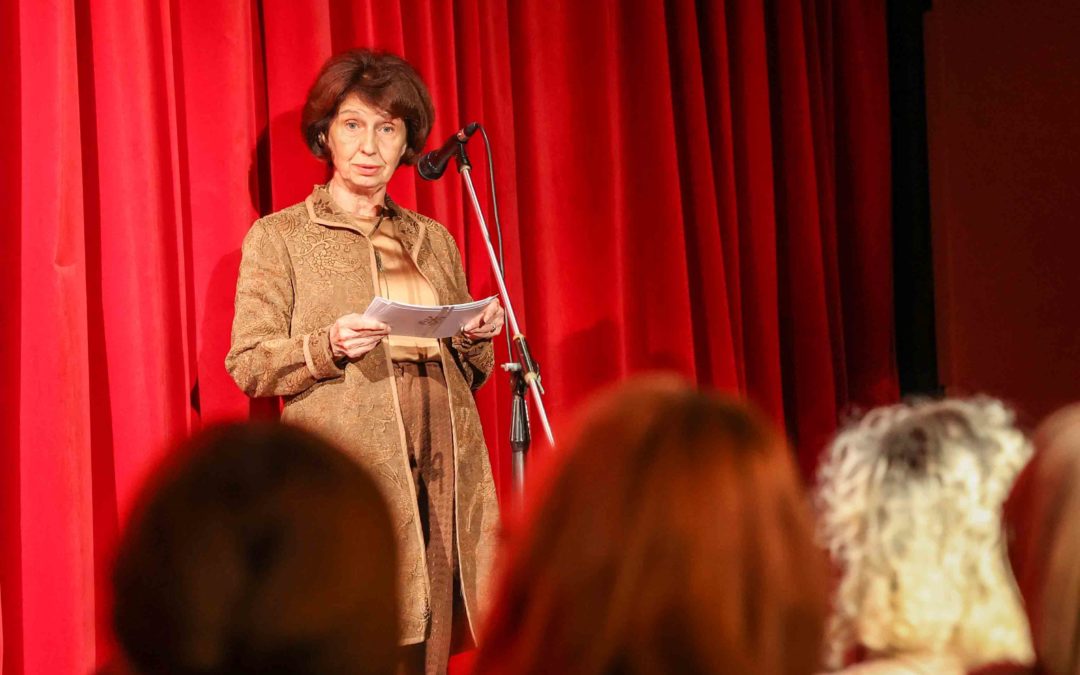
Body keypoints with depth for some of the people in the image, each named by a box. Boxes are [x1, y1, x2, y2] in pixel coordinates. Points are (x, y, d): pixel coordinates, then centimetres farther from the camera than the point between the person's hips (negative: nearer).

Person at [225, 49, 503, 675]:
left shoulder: (435, 240, 19)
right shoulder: (279, 237, 7)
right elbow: (249, 364, 1)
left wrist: (478, 338, 1)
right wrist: (329, 347, -16)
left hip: (442, 477, 4)